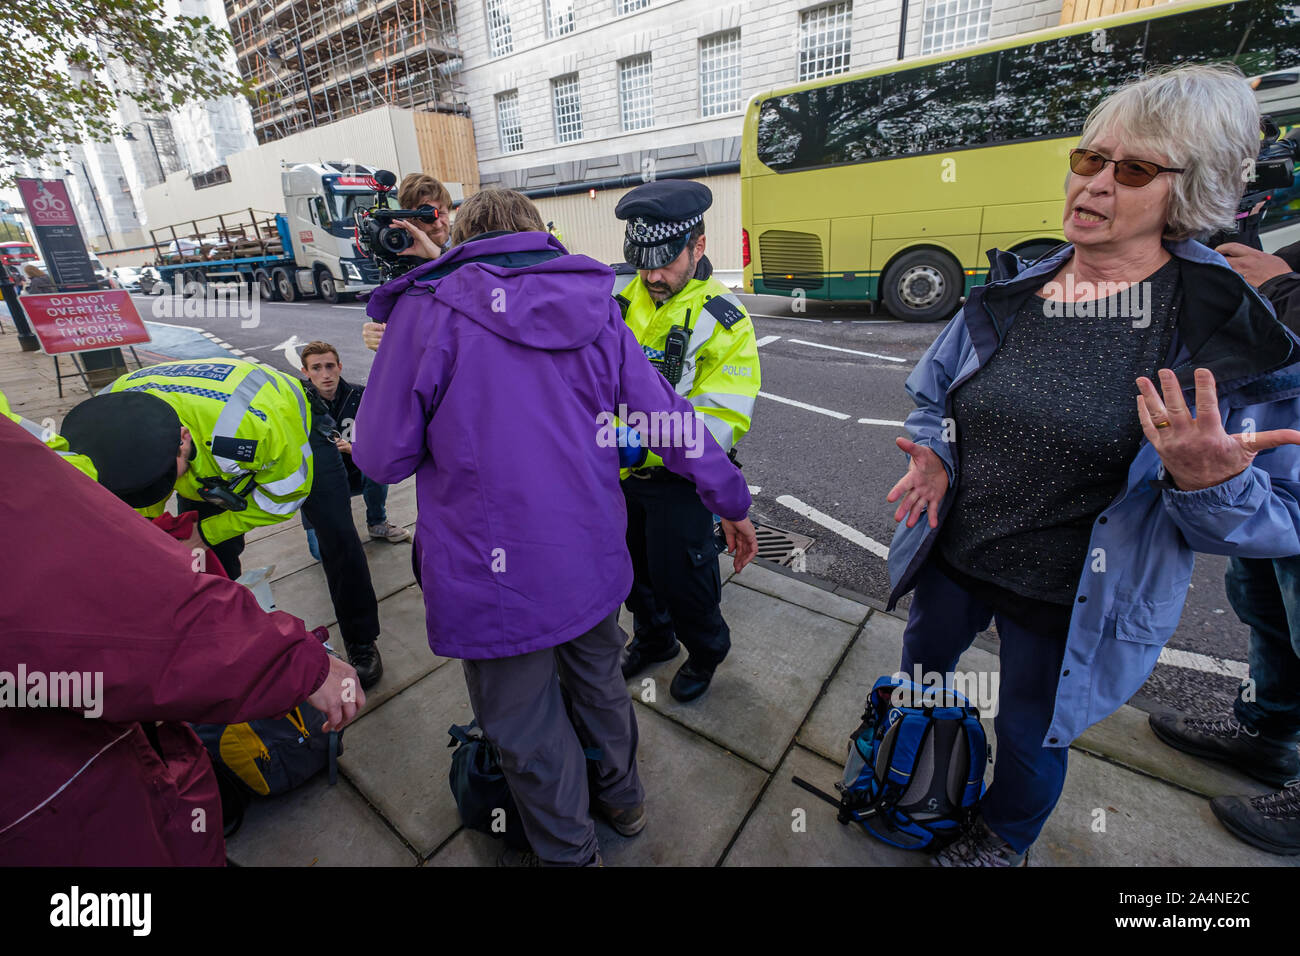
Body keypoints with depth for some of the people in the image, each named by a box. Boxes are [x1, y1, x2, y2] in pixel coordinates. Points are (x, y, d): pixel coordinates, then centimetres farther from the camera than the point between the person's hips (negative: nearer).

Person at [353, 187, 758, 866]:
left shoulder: (431, 309, -10)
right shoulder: (595, 311, 1)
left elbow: (383, 457, -9)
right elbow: (671, 422, 2)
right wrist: (733, 504, 13)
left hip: (495, 578, -4)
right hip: (591, 559, 5)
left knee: (527, 731, 19)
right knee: (598, 683, 28)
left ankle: (569, 854, 45)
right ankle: (621, 800, 55)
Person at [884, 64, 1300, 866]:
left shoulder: (1230, 332, -14)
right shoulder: (1011, 294, -4)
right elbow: (933, 391, 8)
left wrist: (1209, 482, -34)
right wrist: (934, 454, -12)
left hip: (1070, 602, -3)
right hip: (949, 555, 4)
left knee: (1032, 733, 22)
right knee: (921, 669, 28)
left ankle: (1004, 840, 56)